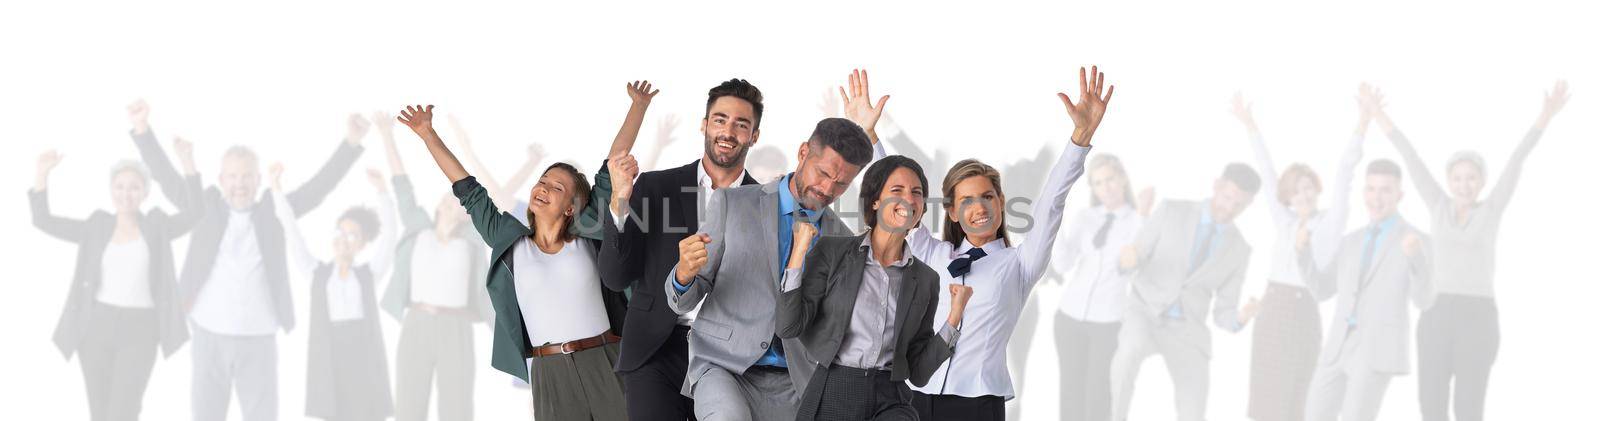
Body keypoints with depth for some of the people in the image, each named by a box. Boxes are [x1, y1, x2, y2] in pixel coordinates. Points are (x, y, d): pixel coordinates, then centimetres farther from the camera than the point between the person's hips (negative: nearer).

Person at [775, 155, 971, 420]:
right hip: (831, 398, -1)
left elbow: (919, 372, 11)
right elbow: (788, 327, -4)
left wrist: (954, 318, 1)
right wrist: (799, 251, -7)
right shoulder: (832, 252, 4)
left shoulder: (926, 280, 12)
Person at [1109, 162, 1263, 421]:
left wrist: (1242, 317, -20)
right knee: (1132, 349, -39)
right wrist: (1127, 259, -29)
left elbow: (1223, 316, 6)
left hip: (1186, 333, 2)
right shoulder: (1172, 212, -2)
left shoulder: (1238, 250, 5)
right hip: (1145, 317, -2)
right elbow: (1131, 268, -2)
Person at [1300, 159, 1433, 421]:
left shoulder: (1416, 241, 0)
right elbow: (1323, 290, 18)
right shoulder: (1352, 242, 20)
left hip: (1379, 351, -7)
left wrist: (1416, 255, -32)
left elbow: (1424, 300, -13)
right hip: (1340, 348, 7)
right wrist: (1303, 250, 2)